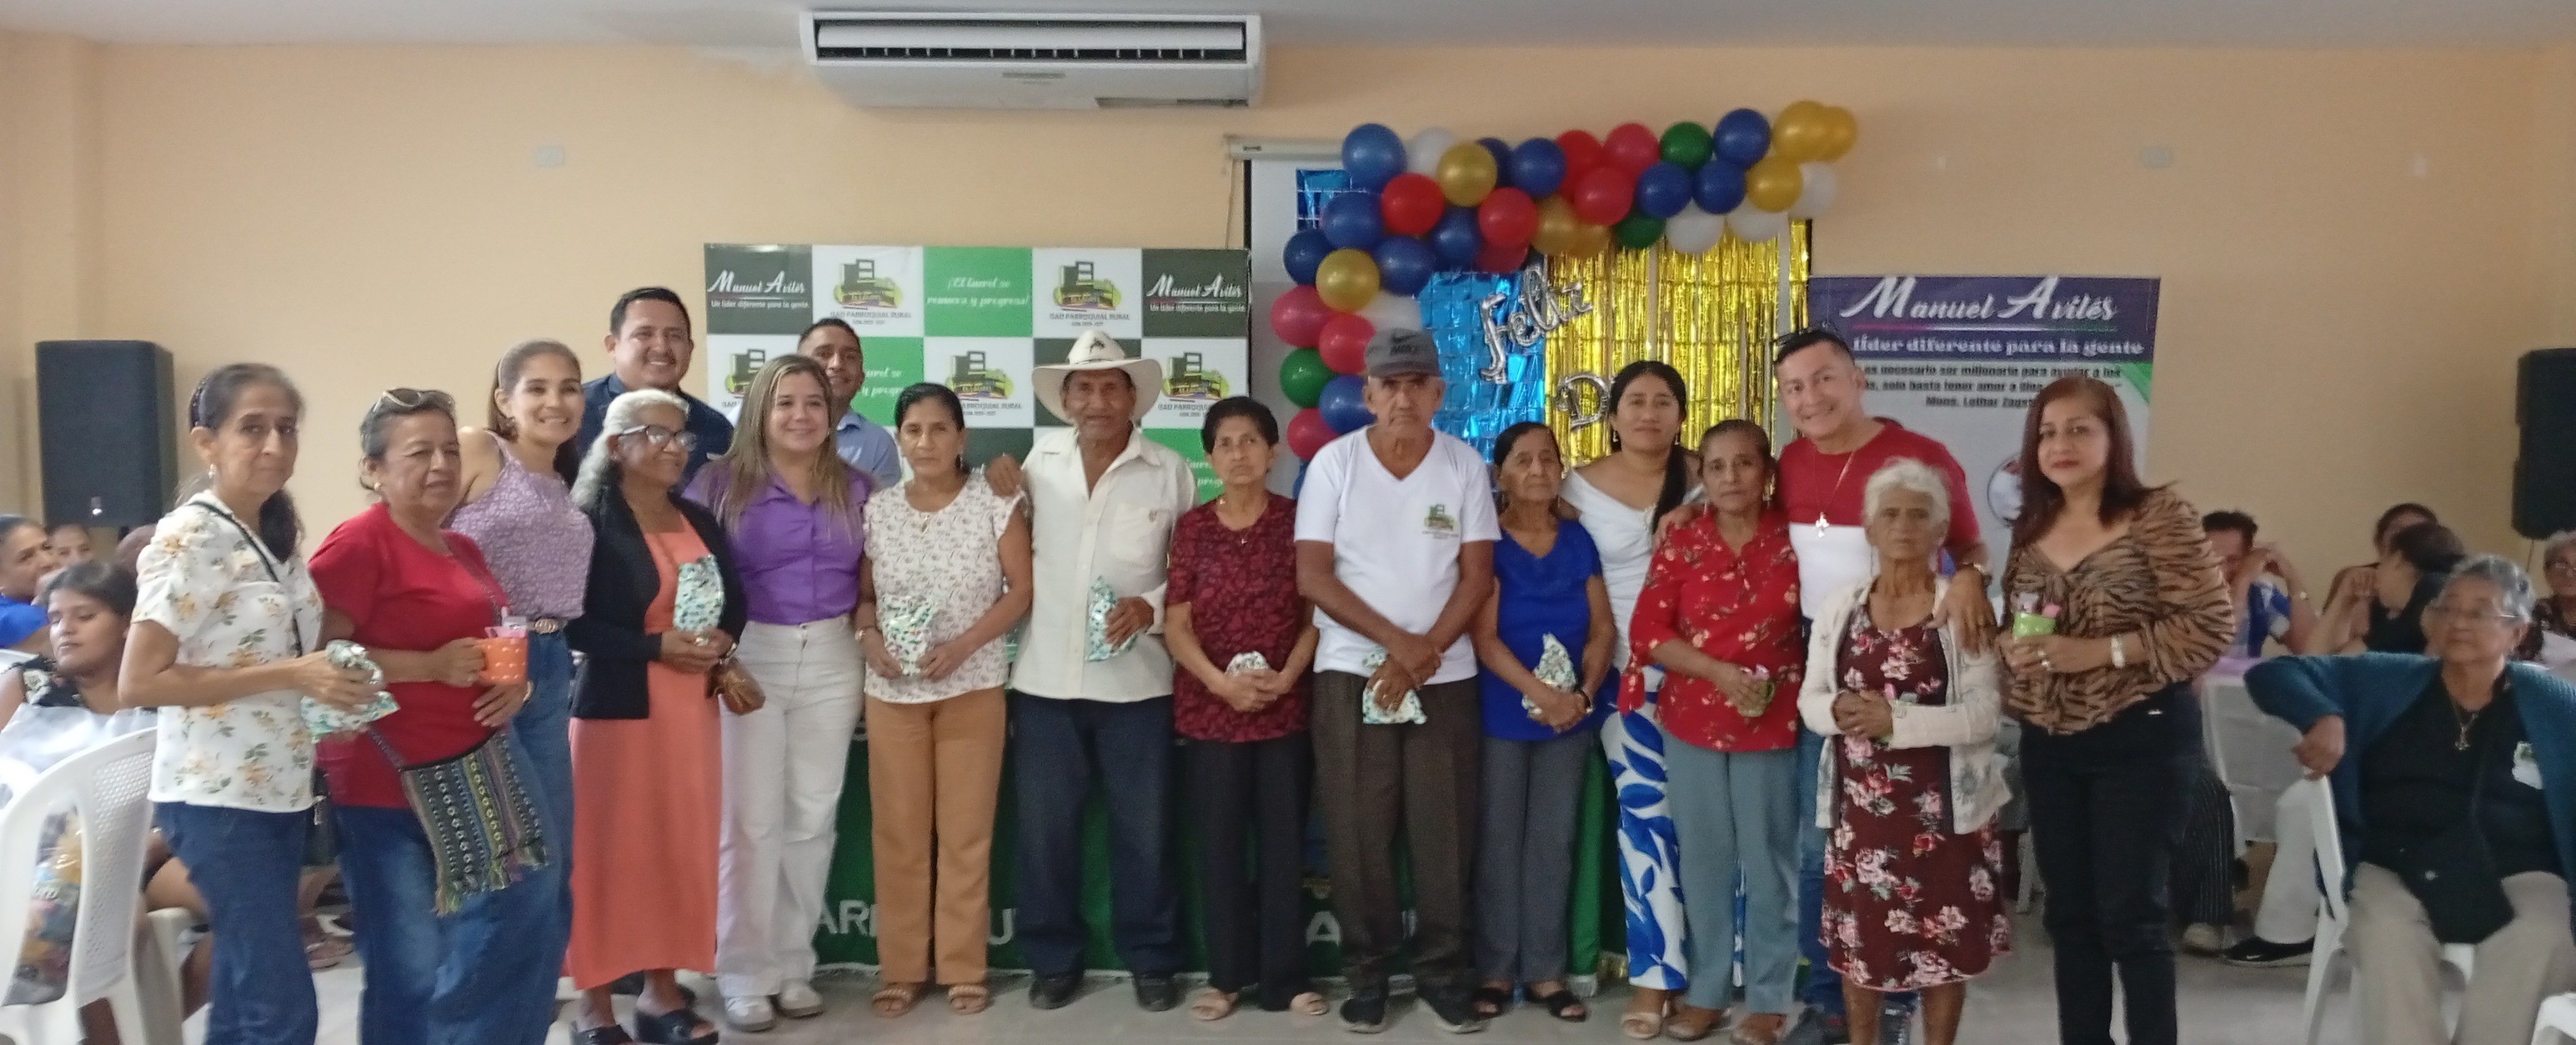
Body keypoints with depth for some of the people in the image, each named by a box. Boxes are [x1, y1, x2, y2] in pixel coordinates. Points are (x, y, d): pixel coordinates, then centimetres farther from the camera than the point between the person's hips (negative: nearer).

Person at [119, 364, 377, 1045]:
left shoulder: (278, 535, 10)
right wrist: (289, 676, -22)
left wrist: (331, 685, 3)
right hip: (218, 799, -8)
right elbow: (137, 682, -18)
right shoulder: (188, 538, -14)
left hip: (281, 790, 8)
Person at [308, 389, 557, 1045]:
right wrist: (432, 666, -20)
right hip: (388, 787, -8)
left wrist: (516, 684, 7)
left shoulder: (463, 550, 14)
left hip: (477, 775, 8)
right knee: (413, 971, 1)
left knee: (519, 936, 11)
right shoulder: (359, 542, -11)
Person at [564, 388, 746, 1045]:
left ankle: (663, 990, 20)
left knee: (682, 848, 8)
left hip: (692, 707, 6)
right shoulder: (590, 524, -9)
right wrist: (657, 646, -20)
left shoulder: (701, 522, 12)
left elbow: (735, 598, 17)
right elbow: (572, 623, -15)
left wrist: (722, 640, -4)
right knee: (609, 850, 0)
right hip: (616, 706, -6)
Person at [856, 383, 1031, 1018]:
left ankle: (963, 968, 15)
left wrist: (964, 644, -15)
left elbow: (1022, 590, -5)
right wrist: (869, 637, -12)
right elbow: (862, 593, 9)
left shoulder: (995, 506, -3)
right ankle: (901, 968, 17)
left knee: (966, 830, 4)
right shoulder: (875, 511, 4)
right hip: (893, 690, 2)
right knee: (897, 831, 6)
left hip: (973, 687, -2)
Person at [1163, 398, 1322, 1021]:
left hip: (1285, 708, -1)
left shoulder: (1298, 522, 1)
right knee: (1219, 844, 5)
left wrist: (1285, 678, -13)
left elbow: (1316, 614, 1)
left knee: (1283, 842, 4)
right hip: (1208, 709, 1)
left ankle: (1284, 978, 12)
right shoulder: (1192, 528, 4)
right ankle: (1227, 975, 16)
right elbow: (1176, 626, 0)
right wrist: (1222, 683, -13)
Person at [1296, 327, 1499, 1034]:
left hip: (1446, 677, 1)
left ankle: (1443, 971, 17)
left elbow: (1477, 576, 0)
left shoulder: (1465, 466, 2)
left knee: (1445, 831, 4)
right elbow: (1311, 577, -7)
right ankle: (1366, 971, 17)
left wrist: (1425, 652, -13)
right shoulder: (1334, 462, -2)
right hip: (1351, 673, -1)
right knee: (1357, 832, 3)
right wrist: (1396, 641, -14)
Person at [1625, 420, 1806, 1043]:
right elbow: (1647, 631, -5)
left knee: (1768, 858, 4)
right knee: (1704, 857, 9)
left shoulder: (1796, 540, -2)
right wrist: (1720, 672, -15)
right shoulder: (1682, 544, 0)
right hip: (1691, 722, 2)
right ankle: (1707, 989, 21)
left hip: (1772, 724, -1)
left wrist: (1782, 685, -10)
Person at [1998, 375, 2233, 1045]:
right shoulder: (2031, 529, 9)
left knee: (2130, 915, -1)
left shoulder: (2158, 517, -9)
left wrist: (2098, 651, -21)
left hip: (2139, 742, -6)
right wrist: (2015, 655, -2)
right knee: (2069, 914, 12)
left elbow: (2213, 626, -15)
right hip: (2049, 746, 6)